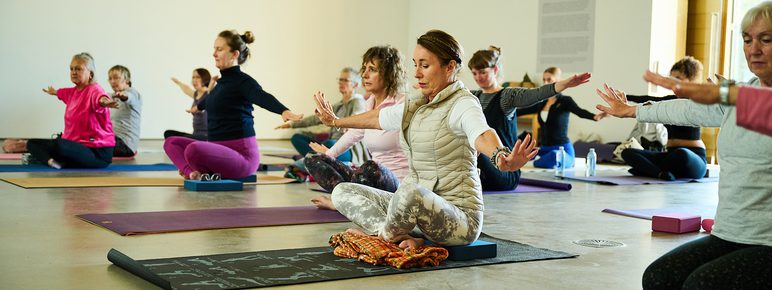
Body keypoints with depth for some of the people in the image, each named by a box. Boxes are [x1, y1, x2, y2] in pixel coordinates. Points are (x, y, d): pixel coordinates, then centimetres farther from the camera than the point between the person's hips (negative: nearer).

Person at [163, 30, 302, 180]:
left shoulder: (242, 81, -12)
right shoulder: (223, 82, 14)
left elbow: (263, 98, -33)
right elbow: (211, 99, 39)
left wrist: (284, 111, -54)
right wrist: (198, 107, 61)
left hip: (241, 154, -9)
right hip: (220, 150, 9)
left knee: (194, 149, -34)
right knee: (171, 142, 12)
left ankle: (211, 173, -2)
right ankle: (192, 173, -14)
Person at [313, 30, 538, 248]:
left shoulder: (462, 104, -13)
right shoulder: (415, 106, 12)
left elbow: (481, 134, -35)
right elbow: (378, 117, 31)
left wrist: (502, 158, -58)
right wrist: (336, 121, 45)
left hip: (459, 215, -9)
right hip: (417, 206, 9)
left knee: (410, 190, -40)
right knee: (342, 192, 2)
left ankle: (384, 235, -8)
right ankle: (405, 239, -18)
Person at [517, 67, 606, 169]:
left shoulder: (565, 101, -4)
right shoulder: (541, 103, 13)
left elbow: (580, 112, -22)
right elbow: (521, 111, 22)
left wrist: (595, 117, -44)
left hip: (562, 150, -6)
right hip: (544, 149, 6)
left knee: (554, 156, -40)